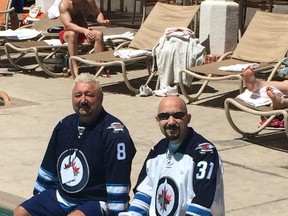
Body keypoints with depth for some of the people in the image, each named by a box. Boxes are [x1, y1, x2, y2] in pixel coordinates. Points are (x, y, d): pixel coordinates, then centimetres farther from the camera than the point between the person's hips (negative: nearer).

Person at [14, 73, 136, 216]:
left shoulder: (115, 133, -16)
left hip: (95, 202, -8)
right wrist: (36, 202, 20)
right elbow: (49, 168, 18)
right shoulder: (64, 125, 7)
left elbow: (118, 184, -19)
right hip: (60, 196, 8)